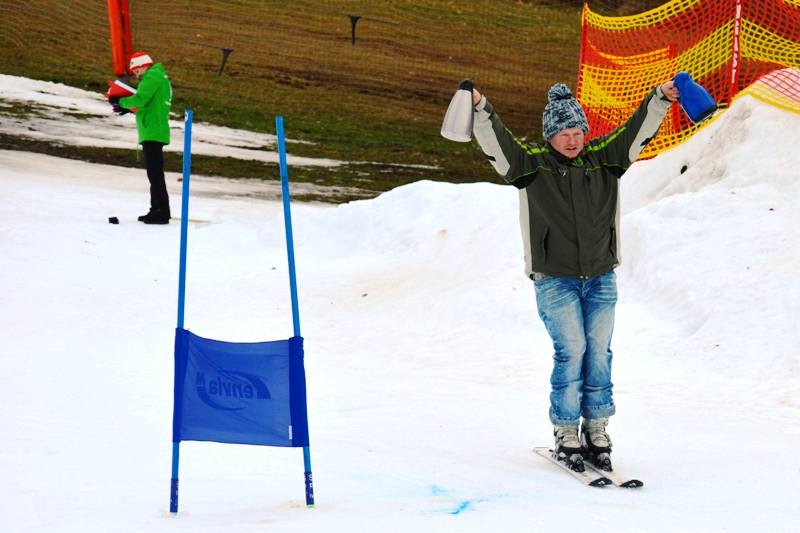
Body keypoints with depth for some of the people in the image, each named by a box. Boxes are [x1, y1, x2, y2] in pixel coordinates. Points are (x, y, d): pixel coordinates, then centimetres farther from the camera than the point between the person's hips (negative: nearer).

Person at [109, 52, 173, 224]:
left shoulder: (152, 77, -9)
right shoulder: (159, 77, 22)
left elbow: (140, 99, -21)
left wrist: (119, 102, -7)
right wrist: (128, 108, 14)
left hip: (152, 131, -11)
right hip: (155, 132, 11)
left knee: (155, 173, -11)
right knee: (154, 173, 12)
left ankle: (161, 212, -13)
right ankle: (157, 210, 15)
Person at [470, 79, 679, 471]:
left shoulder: (603, 159, 5)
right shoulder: (532, 164, -4)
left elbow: (638, 130, 1)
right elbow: (496, 142, -17)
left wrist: (661, 99, -13)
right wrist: (479, 109, -33)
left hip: (601, 279, 3)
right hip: (555, 281, -3)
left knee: (599, 352, 2)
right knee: (571, 350, -10)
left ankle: (596, 430, 13)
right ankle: (566, 435, 1)